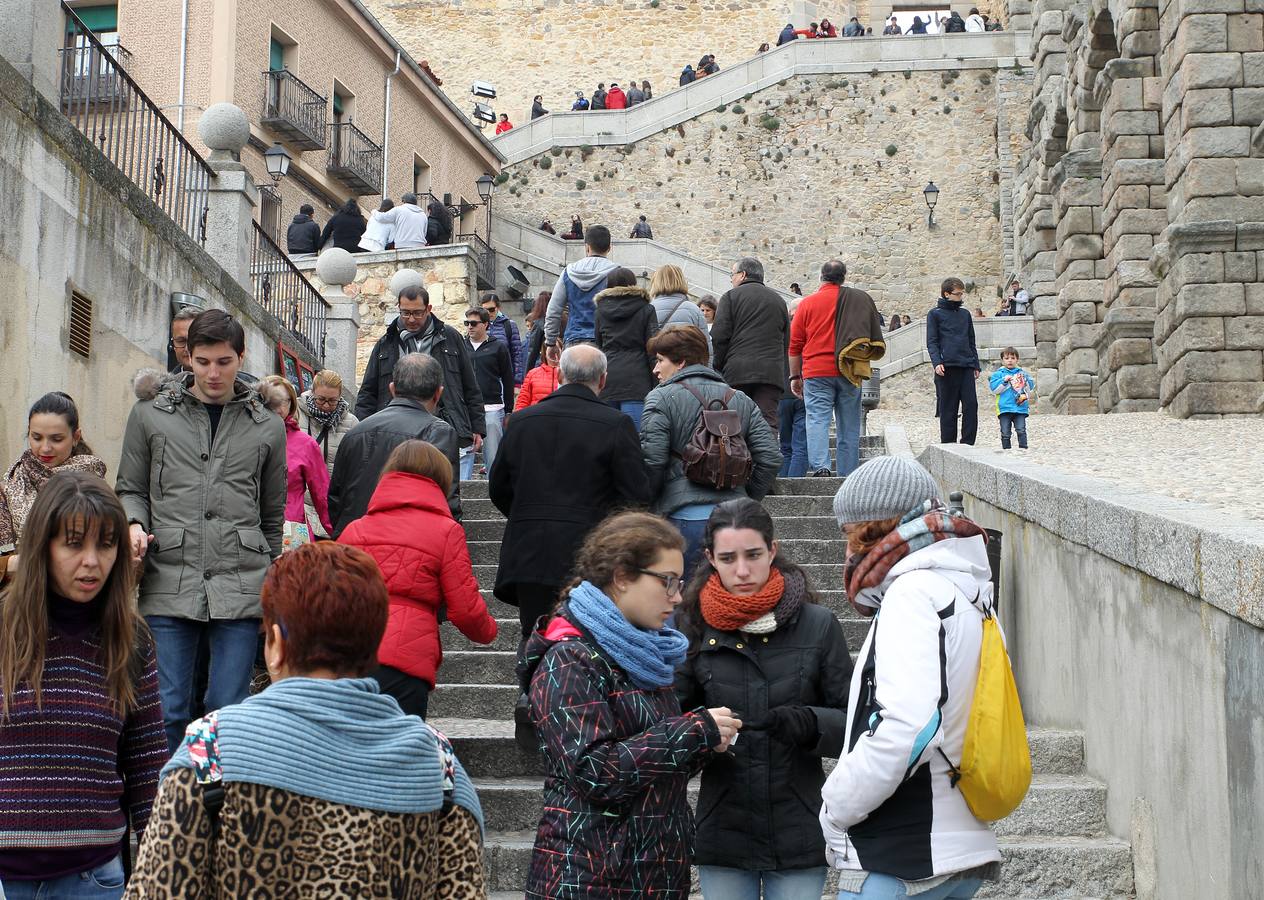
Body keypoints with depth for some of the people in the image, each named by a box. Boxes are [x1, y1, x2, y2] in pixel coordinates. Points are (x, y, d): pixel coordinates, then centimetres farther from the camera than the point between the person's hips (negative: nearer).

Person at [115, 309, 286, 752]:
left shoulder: (267, 427, 11)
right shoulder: (150, 415, 8)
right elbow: (130, 489, 15)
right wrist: (135, 525, -8)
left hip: (240, 587, 1)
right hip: (168, 581, 0)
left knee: (229, 711, 2)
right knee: (167, 710, 0)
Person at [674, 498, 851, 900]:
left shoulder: (817, 625, -2)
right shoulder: (694, 627, 1)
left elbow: (852, 721, 0)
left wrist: (810, 723, -21)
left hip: (799, 836, -1)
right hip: (723, 835, 1)